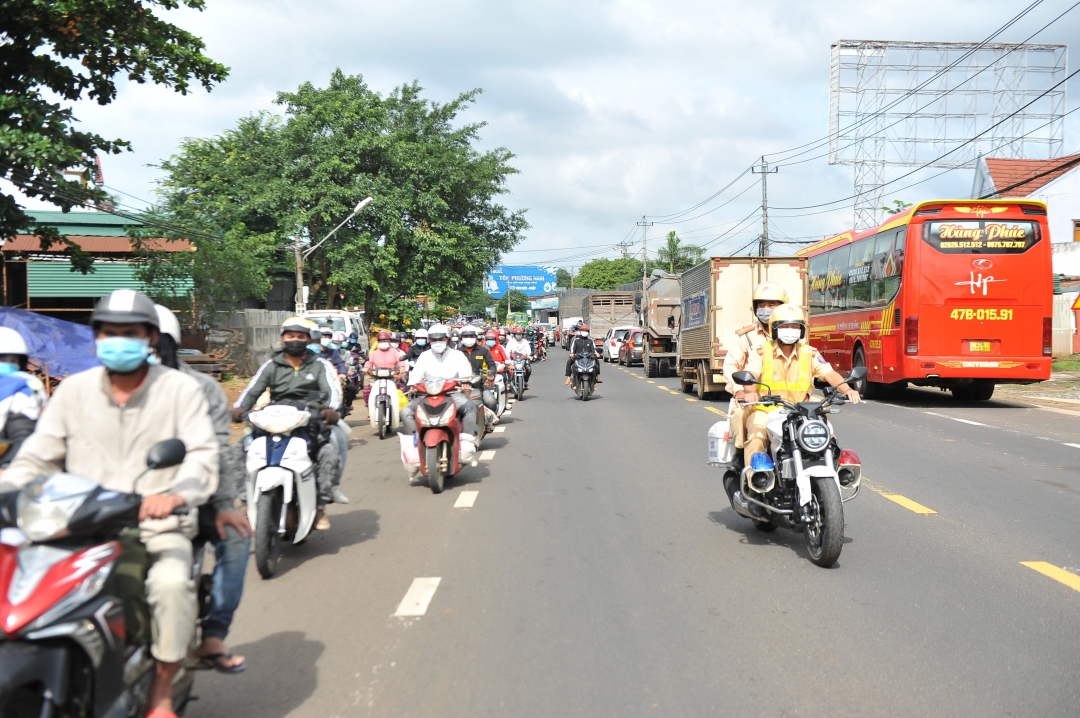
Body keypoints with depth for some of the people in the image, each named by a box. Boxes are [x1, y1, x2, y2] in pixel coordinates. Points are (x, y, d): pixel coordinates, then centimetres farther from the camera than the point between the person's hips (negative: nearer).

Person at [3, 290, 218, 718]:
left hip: (159, 526, -3)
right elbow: (37, 457, 9)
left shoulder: (180, 389, 3)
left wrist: (176, 493, -32)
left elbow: (203, 453, -10)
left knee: (171, 584, -32)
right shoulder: (74, 390, 13)